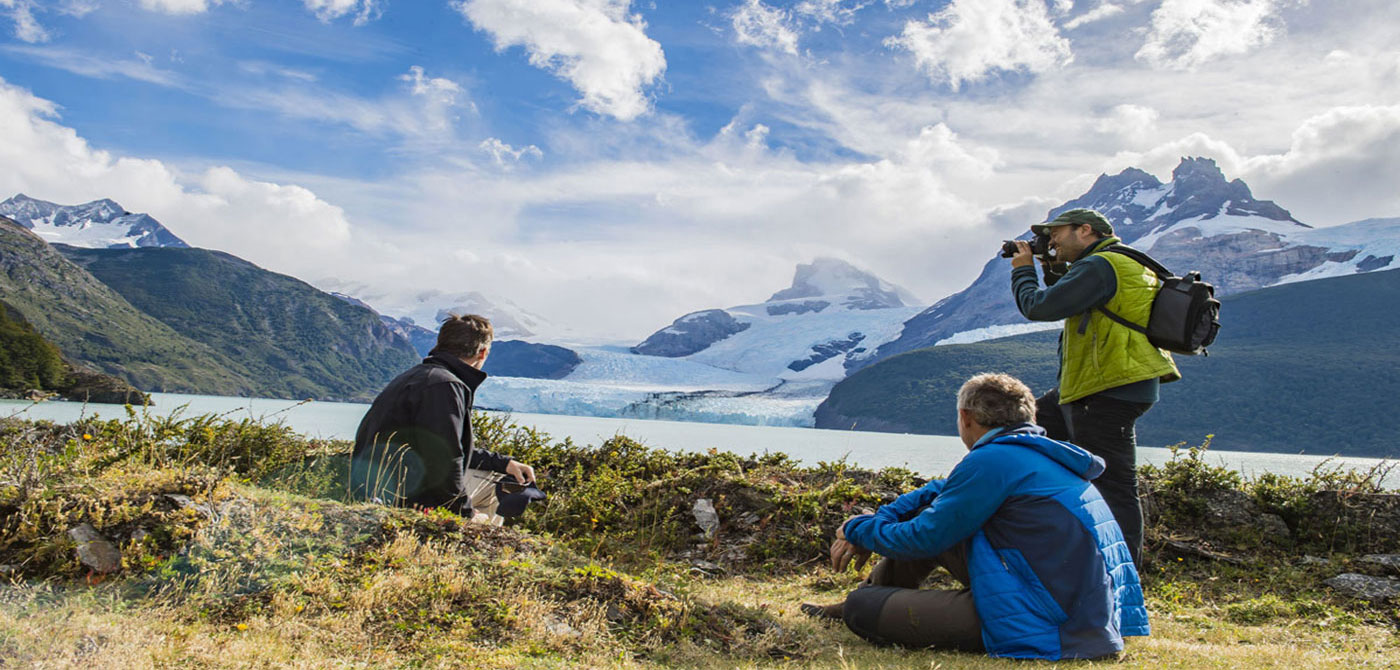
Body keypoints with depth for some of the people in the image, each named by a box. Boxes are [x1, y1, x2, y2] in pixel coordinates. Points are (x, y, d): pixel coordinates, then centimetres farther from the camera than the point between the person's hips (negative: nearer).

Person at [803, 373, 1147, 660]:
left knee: (862, 608, -14)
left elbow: (925, 538, -10)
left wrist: (856, 528, 9)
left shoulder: (993, 459, -16)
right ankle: (866, 595, 33)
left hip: (1043, 630, -10)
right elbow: (944, 491, 23)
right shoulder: (1038, 453, 14)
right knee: (927, 515, 20)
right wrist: (874, 522, 17)